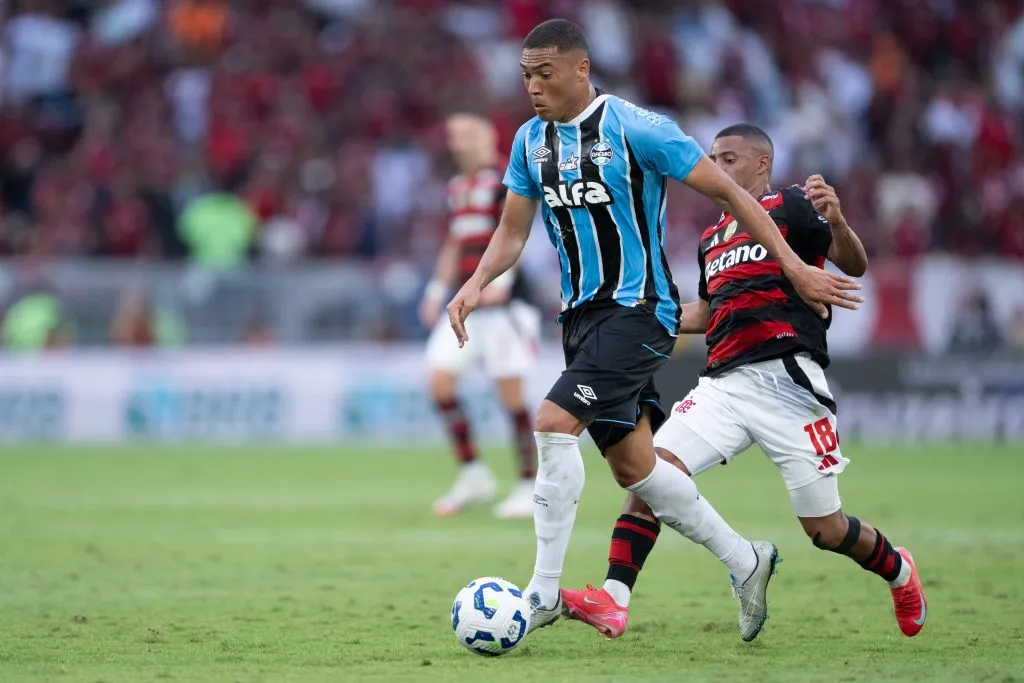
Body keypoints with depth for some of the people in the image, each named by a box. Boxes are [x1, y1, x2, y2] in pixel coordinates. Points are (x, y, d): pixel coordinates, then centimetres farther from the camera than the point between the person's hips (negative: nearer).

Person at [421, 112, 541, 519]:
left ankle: (529, 486, 5)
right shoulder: (457, 187, 15)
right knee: (440, 381, -2)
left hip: (504, 303, -7)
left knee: (510, 392, -6)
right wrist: (437, 291, 20)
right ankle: (473, 476, 9)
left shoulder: (505, 180, -8)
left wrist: (501, 279, -29)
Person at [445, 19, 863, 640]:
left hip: (638, 310, -8)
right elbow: (513, 232, 15)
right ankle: (744, 561, 26)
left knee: (554, 423, -22)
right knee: (631, 467, 9)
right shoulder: (531, 141, 7)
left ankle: (545, 591, -15)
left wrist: (794, 268, -9)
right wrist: (477, 283, -5)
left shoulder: (634, 128, -14)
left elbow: (728, 191, -9)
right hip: (582, 314, 8)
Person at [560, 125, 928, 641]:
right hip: (724, 382, 6)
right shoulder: (712, 238, 23)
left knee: (826, 530, -1)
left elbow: (854, 266, -8)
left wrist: (836, 223, -28)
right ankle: (612, 602, -22)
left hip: (786, 380, -6)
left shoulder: (790, 207, 3)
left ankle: (898, 572, 30)